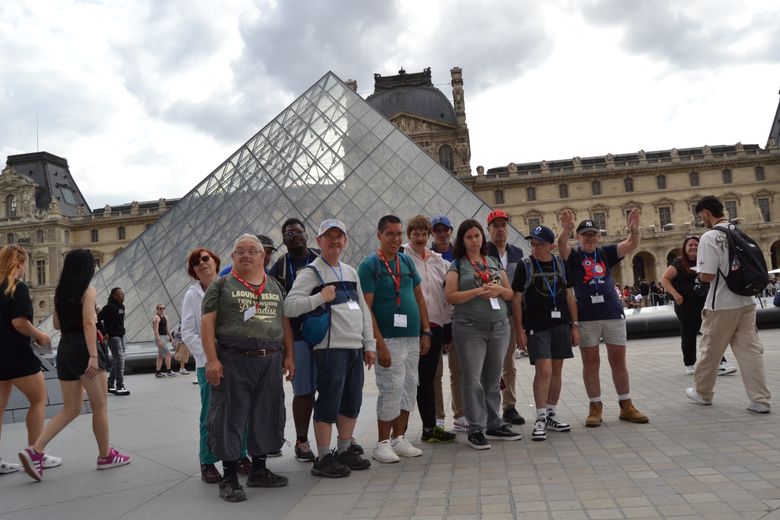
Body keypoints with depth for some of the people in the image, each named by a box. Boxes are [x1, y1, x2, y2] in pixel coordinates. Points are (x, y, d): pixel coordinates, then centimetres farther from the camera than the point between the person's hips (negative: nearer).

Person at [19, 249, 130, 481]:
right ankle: (106, 455, 15)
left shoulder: (60, 291, 13)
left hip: (64, 348, 8)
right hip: (82, 348, -8)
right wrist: (93, 355, -23)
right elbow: (88, 324, -19)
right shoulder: (88, 291, -9)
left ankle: (35, 450, -2)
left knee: (70, 409, 12)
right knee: (100, 406, 6)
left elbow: (57, 324, 18)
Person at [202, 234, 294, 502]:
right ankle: (229, 477, 10)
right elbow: (207, 322, -5)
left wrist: (289, 355, 10)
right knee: (230, 416, -1)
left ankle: (259, 470, 26)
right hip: (233, 360, -4)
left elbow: (284, 322, 17)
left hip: (270, 361, 5)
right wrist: (212, 359, -13)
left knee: (266, 415, 11)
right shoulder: (221, 285, 2)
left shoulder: (275, 286, 15)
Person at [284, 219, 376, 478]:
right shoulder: (311, 272, -4)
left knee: (352, 402, 13)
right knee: (329, 403, -3)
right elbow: (289, 307, -12)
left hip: (355, 348, 7)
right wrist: (320, 298, -20)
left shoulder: (351, 272, 17)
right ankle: (323, 459, 8)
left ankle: (344, 451, 26)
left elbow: (363, 309, 19)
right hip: (330, 348, -7)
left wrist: (369, 344, 14)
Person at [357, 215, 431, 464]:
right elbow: (366, 308, -12)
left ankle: (399, 438, 22)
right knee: (392, 389, -5)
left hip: (412, 337, 6)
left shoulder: (407, 261, 12)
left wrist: (426, 331, 9)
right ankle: (382, 443, 8)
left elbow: (419, 298, 16)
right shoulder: (369, 265, -7)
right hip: (389, 338, -6)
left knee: (409, 387, 10)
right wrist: (379, 343, -17)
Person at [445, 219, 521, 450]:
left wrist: (499, 289, -6)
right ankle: (476, 429, 2)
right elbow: (451, 296, -8)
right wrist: (479, 291, -16)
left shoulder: (495, 263, 15)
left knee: (493, 379, 10)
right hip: (470, 328, -4)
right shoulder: (457, 265, 2)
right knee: (473, 379, -4)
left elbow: (510, 294, 16)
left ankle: (494, 424, 20)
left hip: (499, 326, 4)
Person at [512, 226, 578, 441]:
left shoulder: (561, 265, 8)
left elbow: (570, 296, 12)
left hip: (560, 325, 4)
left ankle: (551, 415, 22)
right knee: (544, 370, -12)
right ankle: (540, 420, -3)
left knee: (556, 370, 9)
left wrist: (574, 325, 7)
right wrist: (520, 330, -8)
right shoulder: (525, 266, -3)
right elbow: (516, 300, -3)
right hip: (536, 326, -4)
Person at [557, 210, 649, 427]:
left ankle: (626, 405, 18)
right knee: (590, 362, 3)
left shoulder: (606, 253, 11)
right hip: (586, 317, -2)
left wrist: (634, 230, -24)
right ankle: (595, 407, 12)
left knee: (619, 360, 8)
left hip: (613, 313, 3)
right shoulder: (573, 256, 3)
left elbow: (632, 245, -2)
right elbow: (561, 245, -18)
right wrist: (566, 229, -39)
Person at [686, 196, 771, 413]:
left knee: (710, 351, 9)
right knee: (751, 350, 7)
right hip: (746, 302, 6)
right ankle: (761, 400, 6)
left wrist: (699, 274, 1)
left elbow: (707, 276, -20)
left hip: (721, 305, -6)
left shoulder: (710, 237, -15)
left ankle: (702, 392, 25)